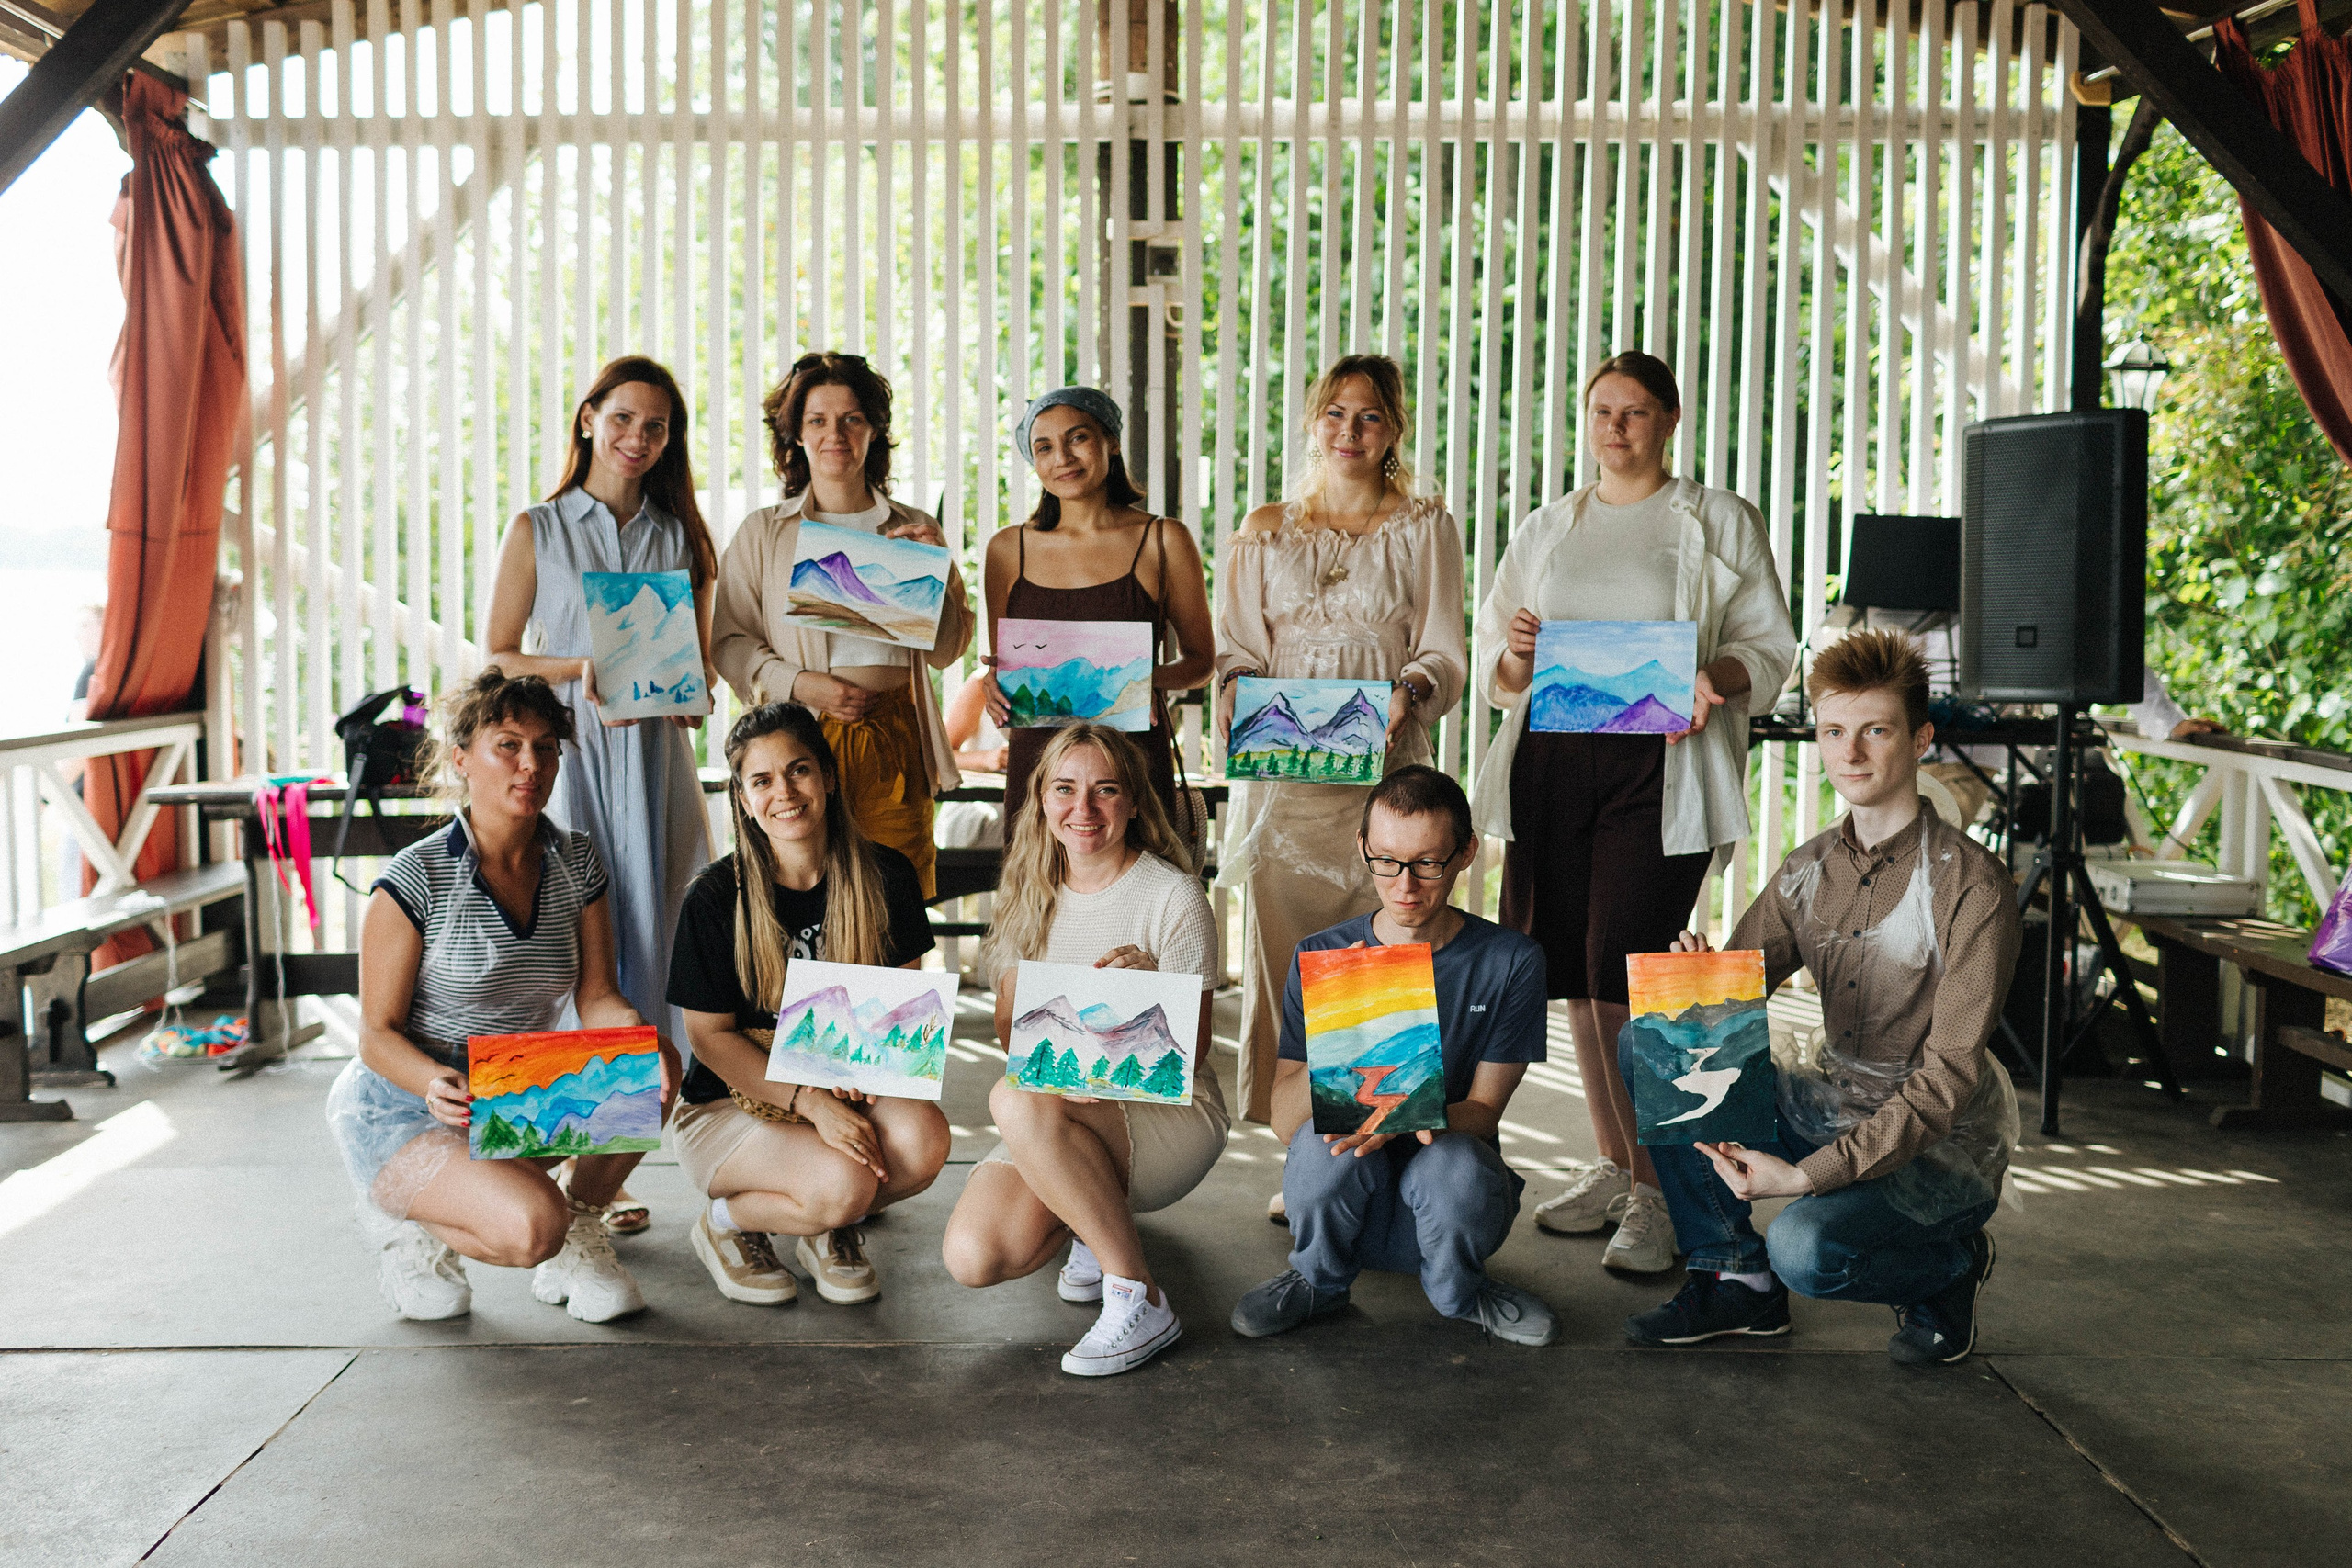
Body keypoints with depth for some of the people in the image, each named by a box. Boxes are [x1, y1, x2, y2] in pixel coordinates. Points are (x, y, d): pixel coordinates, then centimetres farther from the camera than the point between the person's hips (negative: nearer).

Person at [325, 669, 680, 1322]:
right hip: (405, 1113, -5)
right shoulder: (417, 876, -15)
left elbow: (596, 997, -1)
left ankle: (579, 1231, 0)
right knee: (531, 1225, -31)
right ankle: (414, 1225, 2)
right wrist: (437, 1083, -34)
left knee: (655, 1069, -22)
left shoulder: (578, 862, 1)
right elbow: (377, 1033, -12)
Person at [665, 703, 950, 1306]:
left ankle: (829, 1230, 4)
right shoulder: (715, 898, -13)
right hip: (731, 1104, -3)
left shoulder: (884, 876, -5)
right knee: (843, 1183, -32)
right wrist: (811, 1102, -23)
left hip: (849, 1092, 3)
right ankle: (724, 1222, 2)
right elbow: (709, 1035, -10)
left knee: (923, 1138, -29)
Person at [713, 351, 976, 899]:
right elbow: (730, 642, 5)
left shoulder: (916, 529, 12)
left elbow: (946, 650, 13)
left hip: (895, 739, 1)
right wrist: (798, 683, -10)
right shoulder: (761, 533, 8)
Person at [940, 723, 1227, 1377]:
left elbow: (1189, 1052, -10)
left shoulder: (1173, 896, -10)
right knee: (972, 1257, -21)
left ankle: (1138, 1301, -22)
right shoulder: (1031, 893, 6)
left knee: (1016, 1099, -34)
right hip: (1060, 1113, 5)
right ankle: (1095, 1222, 12)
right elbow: (1008, 1021, 7)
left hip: (1170, 1111, -5)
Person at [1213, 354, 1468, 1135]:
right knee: (1280, 948, -3)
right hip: (1282, 773, 2)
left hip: (1383, 773, -1)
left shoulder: (1426, 529, 11)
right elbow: (1239, 651, 14)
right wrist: (1242, 698, -8)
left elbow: (1443, 652, 5)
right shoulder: (1265, 534, 17)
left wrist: (1407, 693, -16)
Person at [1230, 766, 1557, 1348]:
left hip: (1439, 1208, 0)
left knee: (1455, 1161, -34)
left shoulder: (1511, 962, -4)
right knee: (1325, 1137, -32)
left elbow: (1483, 1111, -7)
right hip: (1350, 1210, 1)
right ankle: (1319, 1279, 2)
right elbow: (1284, 1121, -7)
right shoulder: (1320, 957, -2)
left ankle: (1458, 1290, 1)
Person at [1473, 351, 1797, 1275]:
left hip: (1659, 767, -4)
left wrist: (1712, 679, -18)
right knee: (1575, 973, 7)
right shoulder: (1545, 530, 19)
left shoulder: (1720, 523, 9)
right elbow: (1497, 670, 19)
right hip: (1553, 759, 5)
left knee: (1623, 972, -13)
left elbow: (1769, 647, 3)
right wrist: (1518, 653, -5)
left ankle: (1654, 1196, -5)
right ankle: (1612, 1165, 23)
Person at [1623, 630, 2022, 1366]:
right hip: (1835, 1109, 6)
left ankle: (1951, 1264, 1)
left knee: (1805, 1247, -34)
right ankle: (1736, 1276, 0)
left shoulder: (1971, 885, -16)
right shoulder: (1807, 871, 4)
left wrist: (1809, 1174, -30)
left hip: (1945, 1147, -6)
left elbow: (1950, 1076, -21)